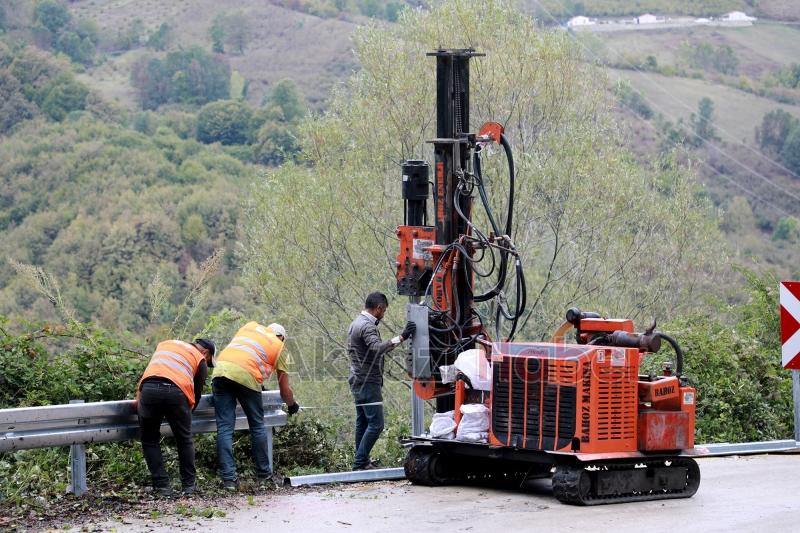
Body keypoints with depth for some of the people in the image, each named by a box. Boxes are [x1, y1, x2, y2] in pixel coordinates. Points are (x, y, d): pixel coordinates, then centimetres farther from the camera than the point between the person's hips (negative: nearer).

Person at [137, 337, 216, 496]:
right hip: (176, 392, -2)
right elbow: (196, 393, 21)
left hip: (149, 388, 2)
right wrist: (188, 410, 35)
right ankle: (189, 484, 23)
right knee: (185, 440, 18)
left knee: (150, 441, 16)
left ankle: (162, 485, 12)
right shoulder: (200, 360, 22)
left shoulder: (165, 344, 34)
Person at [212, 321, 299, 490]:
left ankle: (228, 478, -4)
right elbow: (285, 389, 25)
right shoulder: (279, 346, 22)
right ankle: (264, 475, 22)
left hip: (221, 369, 3)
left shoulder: (251, 326, 30)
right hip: (246, 375, -3)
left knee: (224, 428, 2)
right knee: (257, 427, 13)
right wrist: (292, 405, 46)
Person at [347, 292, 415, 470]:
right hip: (368, 382, -11)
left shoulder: (356, 323, 16)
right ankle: (360, 462, -13)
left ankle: (362, 462, 15)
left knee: (362, 422, 12)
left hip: (358, 381, 11)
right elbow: (377, 347, -34)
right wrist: (401, 338, -39)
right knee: (375, 424, -11)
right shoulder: (367, 326, -16)